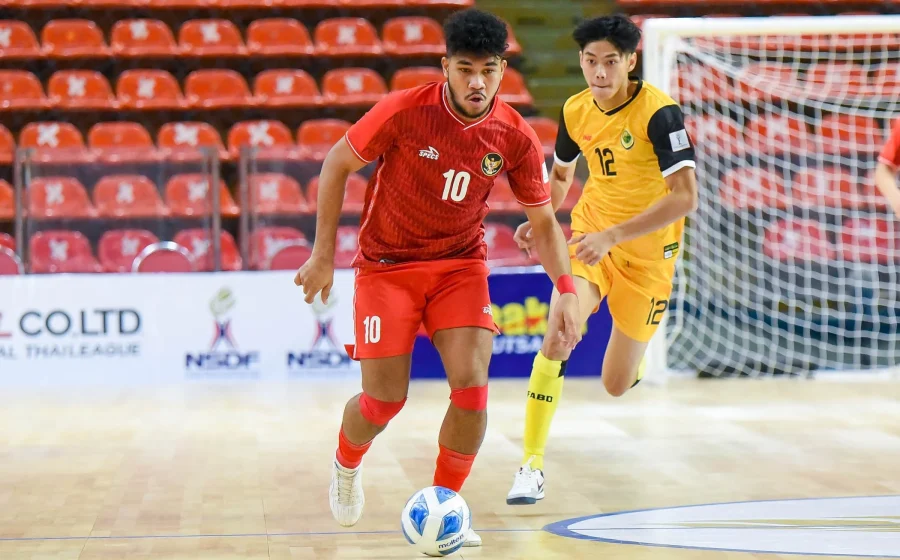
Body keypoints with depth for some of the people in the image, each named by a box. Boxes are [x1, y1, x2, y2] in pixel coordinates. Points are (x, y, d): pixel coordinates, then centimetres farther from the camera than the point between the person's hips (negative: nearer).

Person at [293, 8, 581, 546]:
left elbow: (544, 222, 0)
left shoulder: (516, 137, -12)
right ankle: (347, 464, 35)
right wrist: (323, 254, -7)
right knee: (386, 400, -2)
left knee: (472, 385, -16)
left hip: (461, 266, 2)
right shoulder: (404, 112, -20)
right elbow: (337, 165, -7)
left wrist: (567, 290, -12)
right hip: (386, 265, -2)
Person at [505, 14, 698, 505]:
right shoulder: (576, 110, -3)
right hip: (589, 237, 3)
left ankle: (635, 354, 47)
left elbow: (685, 196, -27)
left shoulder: (659, 113, -20)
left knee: (616, 386, 8)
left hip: (646, 255, -3)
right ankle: (532, 464, -16)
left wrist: (613, 236, -33)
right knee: (557, 338, -25)